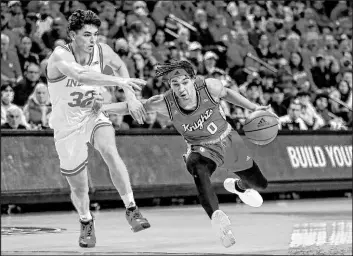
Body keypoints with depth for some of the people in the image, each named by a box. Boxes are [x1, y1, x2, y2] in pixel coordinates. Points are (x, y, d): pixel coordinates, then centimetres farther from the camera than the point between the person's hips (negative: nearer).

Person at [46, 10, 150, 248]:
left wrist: (130, 96, 1)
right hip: (67, 125, -2)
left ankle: (131, 209, -22)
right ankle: (86, 222, 38)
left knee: (110, 151, -30)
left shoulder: (102, 51, -11)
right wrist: (120, 81, -54)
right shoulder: (60, 56, -25)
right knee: (79, 188, 6)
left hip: (93, 116, 2)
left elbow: (119, 65, 14)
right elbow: (81, 75, -46)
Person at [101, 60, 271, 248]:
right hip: (202, 148, -2)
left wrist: (254, 108, 1)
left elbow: (226, 93, -2)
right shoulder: (165, 103, -25)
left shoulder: (210, 87, -25)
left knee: (261, 183, 16)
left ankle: (237, 186, 53)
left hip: (228, 139, 2)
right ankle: (216, 217, -57)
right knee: (197, 168, -40)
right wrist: (104, 107, -24)